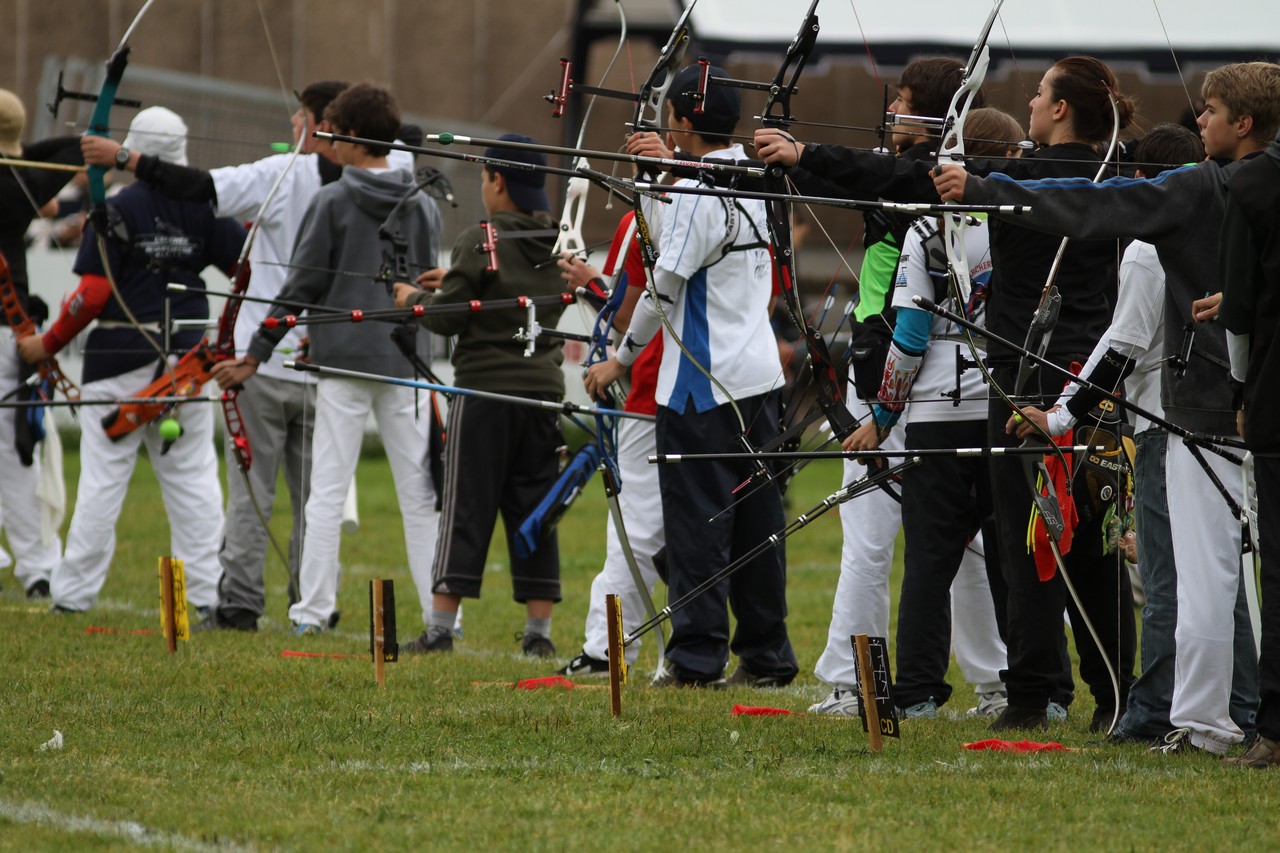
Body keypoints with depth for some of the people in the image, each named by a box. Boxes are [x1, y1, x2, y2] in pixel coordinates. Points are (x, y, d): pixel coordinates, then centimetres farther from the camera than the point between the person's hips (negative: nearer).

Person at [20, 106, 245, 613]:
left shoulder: (116, 210, -8)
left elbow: (93, 294, -11)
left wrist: (48, 344, -2)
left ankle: (74, 593, 4)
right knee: (193, 476, 6)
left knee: (102, 477, 1)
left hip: (121, 357, -3)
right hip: (186, 356, 3)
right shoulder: (204, 208, 2)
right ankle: (206, 594, 3)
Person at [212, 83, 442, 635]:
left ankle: (312, 612, -2)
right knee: (419, 494, 6)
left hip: (343, 357, -4)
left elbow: (302, 286, -6)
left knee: (327, 491, -1)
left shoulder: (332, 202, -6)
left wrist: (255, 356, 1)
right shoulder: (423, 206, 6)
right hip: (405, 361, 4)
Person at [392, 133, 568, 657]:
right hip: (543, 388, 5)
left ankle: (440, 628, 0)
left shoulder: (479, 243, -13)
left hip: (485, 392, -5)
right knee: (533, 508, 9)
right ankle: (539, 631, 8)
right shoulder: (556, 244, 6)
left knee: (466, 507, -1)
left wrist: (416, 298, 10)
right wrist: (455, 282, 22)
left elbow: (447, 319, -10)